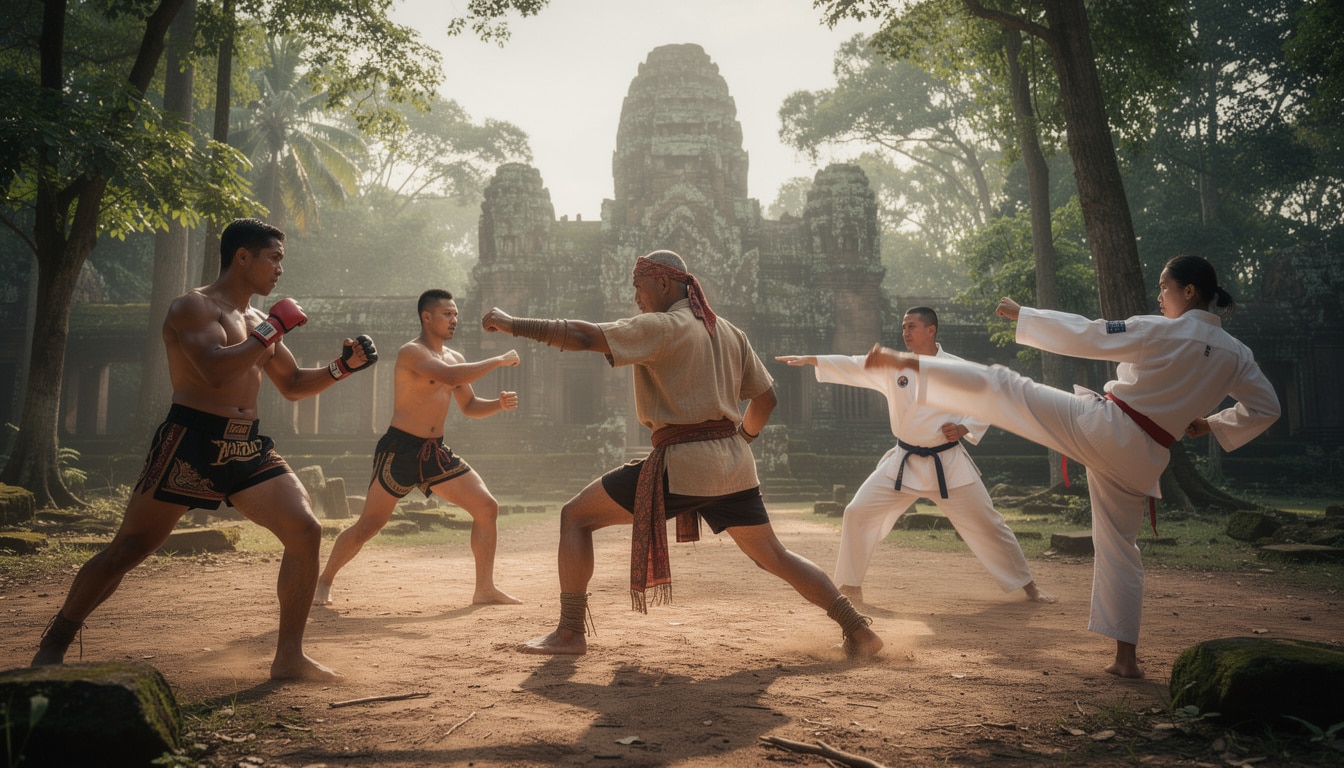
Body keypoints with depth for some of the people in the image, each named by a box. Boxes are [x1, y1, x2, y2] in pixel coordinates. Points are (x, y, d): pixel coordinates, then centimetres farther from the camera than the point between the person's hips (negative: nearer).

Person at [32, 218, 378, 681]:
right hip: (191, 442, -7)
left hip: (249, 448, 7)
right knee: (130, 548, 0)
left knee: (306, 531, -7)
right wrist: (271, 331, -16)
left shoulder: (258, 323, 19)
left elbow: (293, 385, 26)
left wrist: (342, 366, 12)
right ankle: (52, 647, 21)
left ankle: (289, 657, 0)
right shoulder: (194, 307, -6)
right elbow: (216, 371, -23)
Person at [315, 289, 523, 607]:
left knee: (487, 507, -1)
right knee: (368, 525, -3)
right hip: (400, 450, -7)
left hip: (436, 452, 7)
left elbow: (470, 406, 18)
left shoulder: (455, 358, 13)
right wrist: (499, 361, -23)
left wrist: (499, 404, -2)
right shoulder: (411, 352, -13)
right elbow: (450, 376, -30)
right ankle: (324, 580, 20)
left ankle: (485, 588, 7)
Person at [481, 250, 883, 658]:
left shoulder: (661, 326, -7)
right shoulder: (730, 333, 15)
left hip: (681, 462, -7)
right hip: (734, 463, 7)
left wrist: (513, 324, -9)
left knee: (575, 516, 4)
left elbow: (585, 337, -16)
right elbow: (766, 397, 17)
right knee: (773, 555, 19)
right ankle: (858, 628, 16)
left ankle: (570, 633, 3)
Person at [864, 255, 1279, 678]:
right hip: (1142, 459, 5)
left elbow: (1081, 335, -11)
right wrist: (1209, 425, 19)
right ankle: (1126, 656, 19)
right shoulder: (1235, 354, 5)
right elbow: (1266, 408, 12)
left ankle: (909, 362, -1)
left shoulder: (1157, 331, -10)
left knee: (1000, 386, 1)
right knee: (1119, 546, 17)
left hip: (1098, 426, -5)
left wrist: (1022, 314, -2)